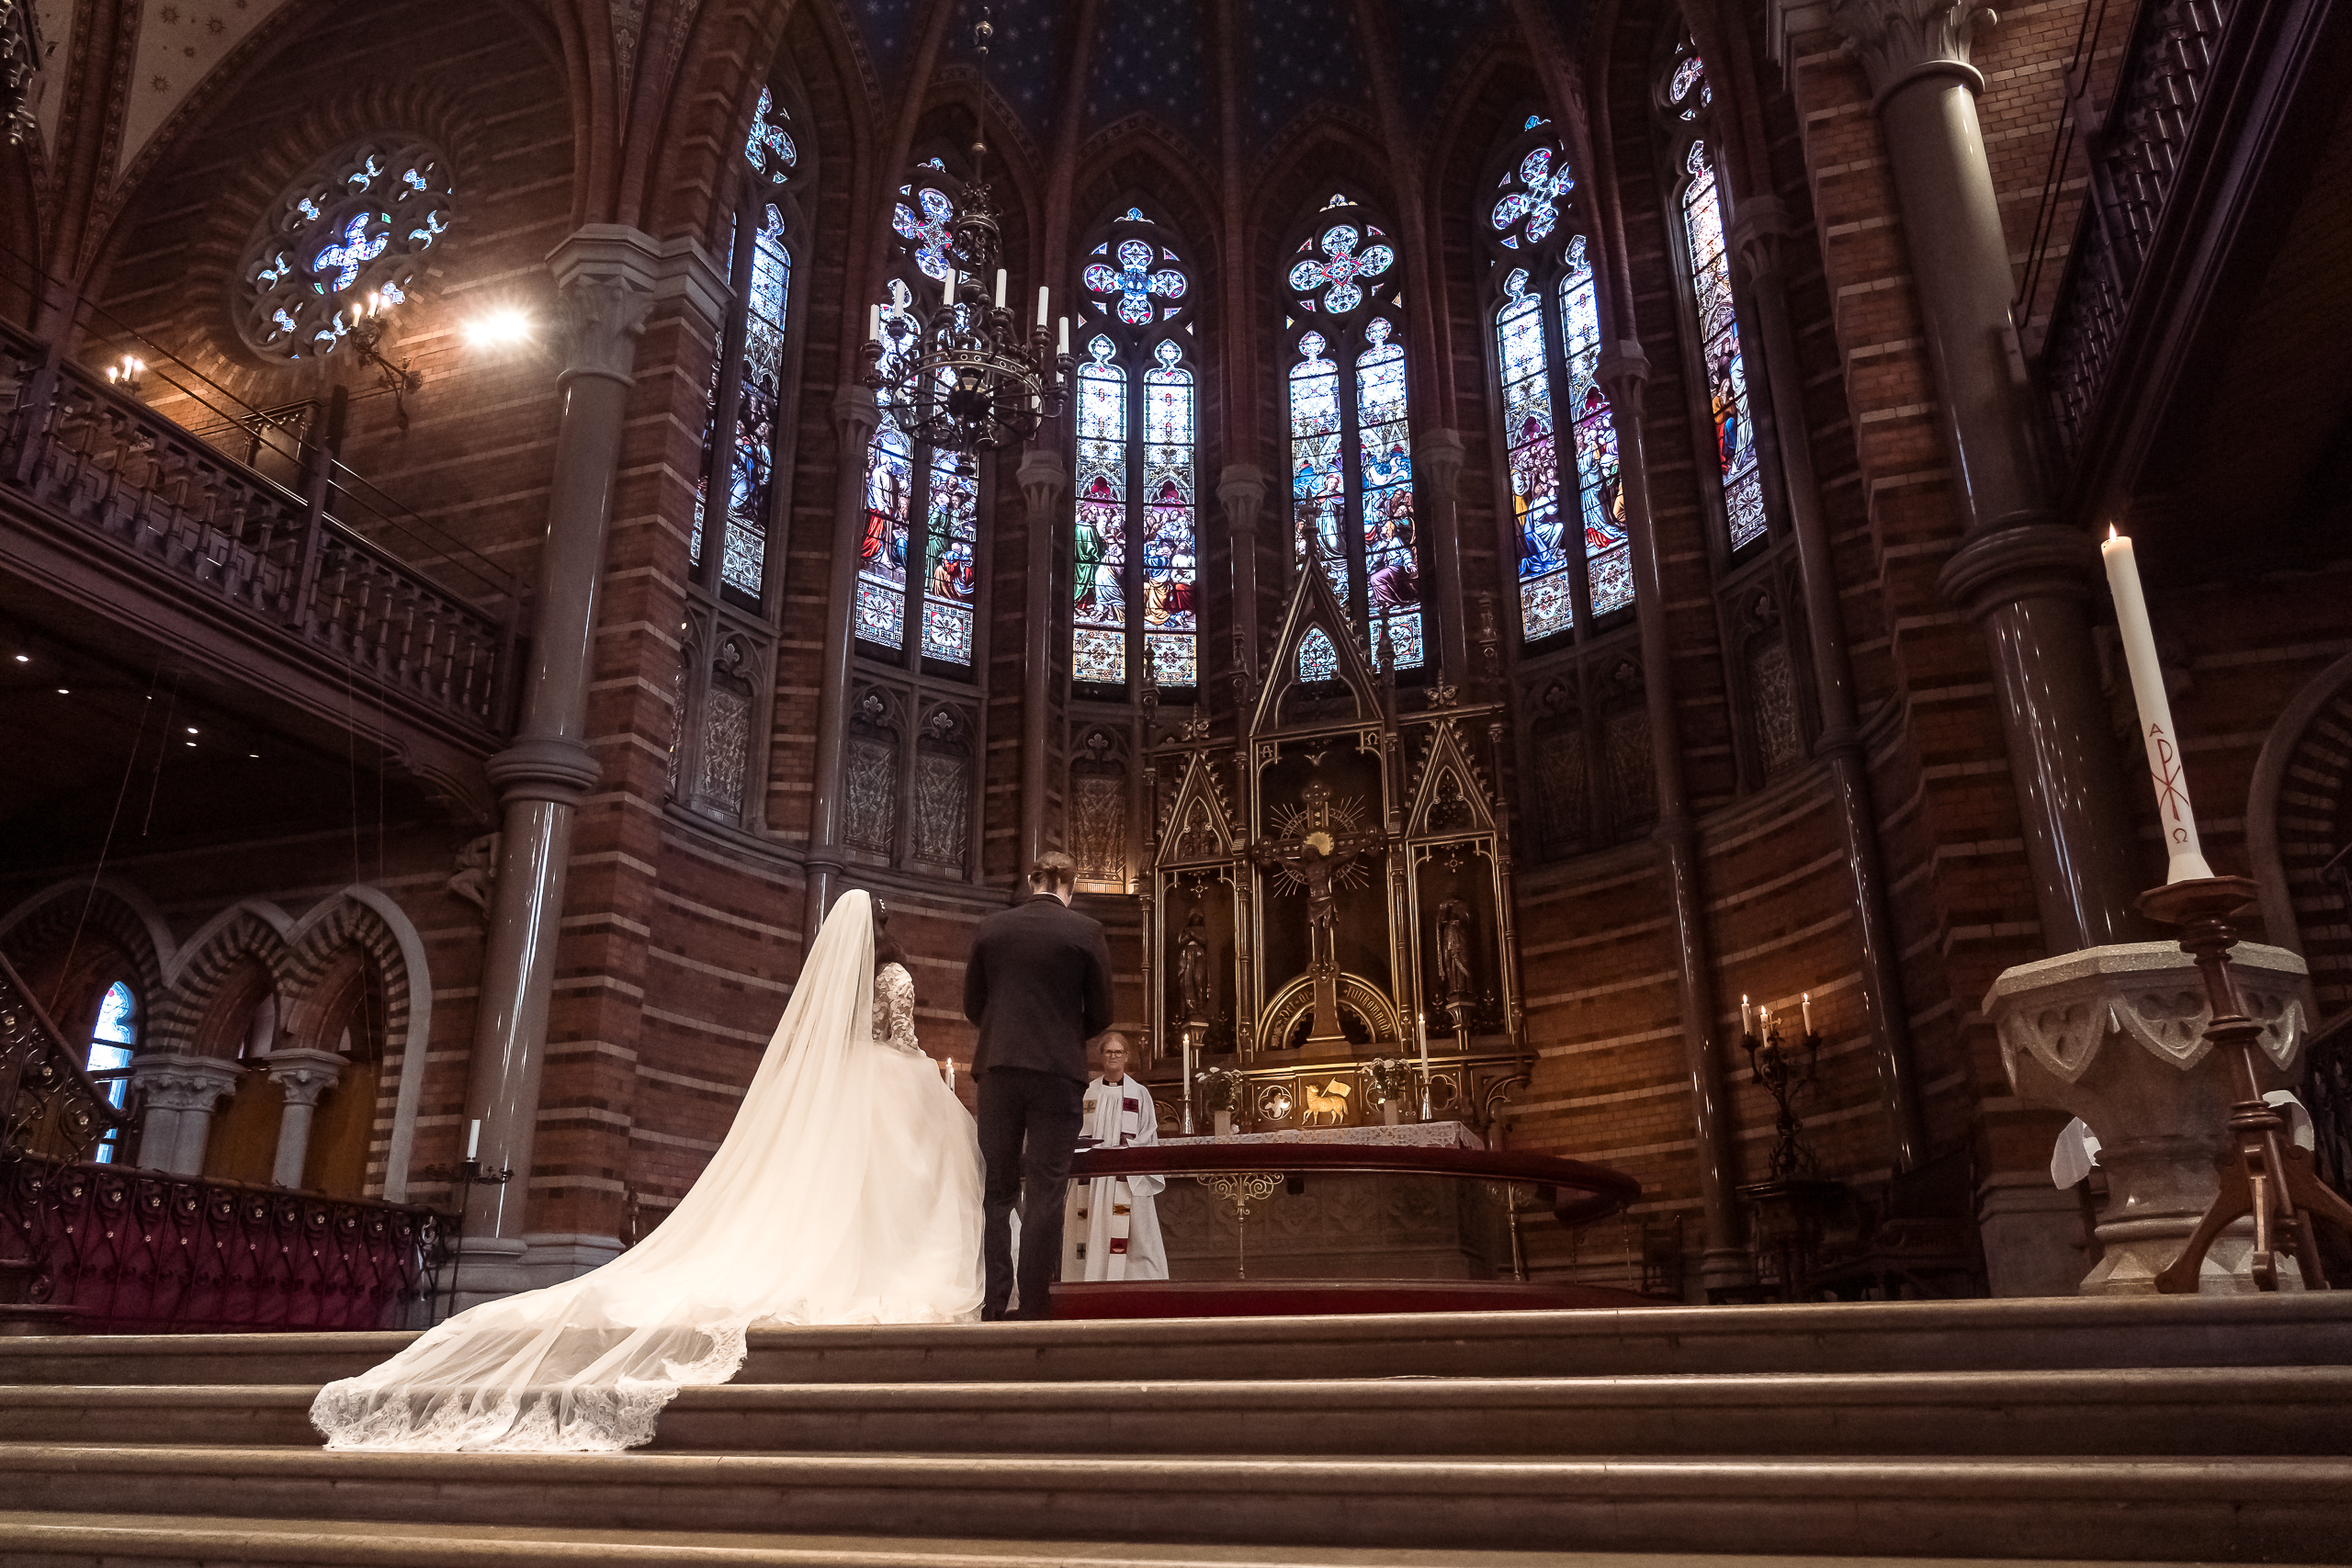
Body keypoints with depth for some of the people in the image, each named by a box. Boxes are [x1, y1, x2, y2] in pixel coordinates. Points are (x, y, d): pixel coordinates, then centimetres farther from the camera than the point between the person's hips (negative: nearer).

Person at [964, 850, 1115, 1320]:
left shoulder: (990, 927, 5)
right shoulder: (1086, 932, -2)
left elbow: (972, 1004, 10)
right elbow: (1100, 1014, 2)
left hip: (997, 1068, 2)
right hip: (1057, 1070, -2)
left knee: (996, 1190, 10)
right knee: (1046, 1191, 1)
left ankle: (992, 1303, 7)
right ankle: (1033, 1307, 0)